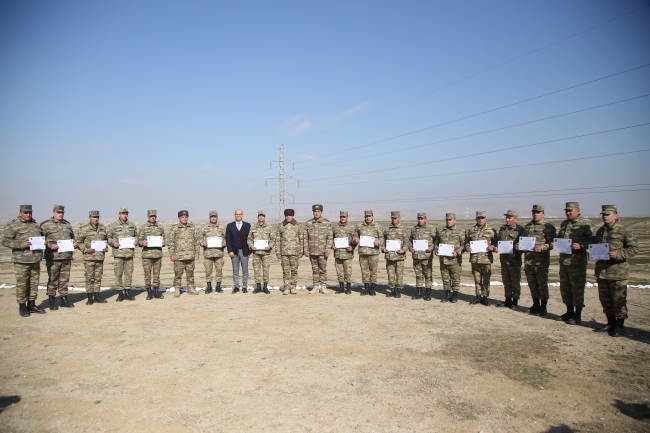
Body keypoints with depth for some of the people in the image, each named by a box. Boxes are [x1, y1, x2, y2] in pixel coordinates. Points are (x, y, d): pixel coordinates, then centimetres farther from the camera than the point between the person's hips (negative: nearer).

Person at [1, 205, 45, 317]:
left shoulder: (35, 224, 16)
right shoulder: (12, 225, -3)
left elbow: (42, 235, 28)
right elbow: (5, 241, -9)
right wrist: (21, 244, -20)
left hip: (36, 259, 6)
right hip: (21, 260, -6)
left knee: (34, 283, 11)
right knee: (21, 284, -1)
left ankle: (31, 304, 22)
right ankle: (22, 306, 10)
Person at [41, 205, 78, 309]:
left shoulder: (67, 225, 17)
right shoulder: (45, 225, 0)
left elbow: (72, 237, 25)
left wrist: (75, 243, 4)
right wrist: (50, 245, -20)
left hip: (67, 257, 5)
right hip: (53, 257, -5)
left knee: (64, 280, 10)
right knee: (52, 280, 1)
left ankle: (64, 299, 19)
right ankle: (52, 301, 11)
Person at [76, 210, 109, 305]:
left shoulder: (103, 228, 12)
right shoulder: (83, 229, -1)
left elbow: (106, 240, 23)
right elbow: (79, 242, 1)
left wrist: (106, 248, 6)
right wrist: (85, 249, -13)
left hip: (100, 257, 4)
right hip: (89, 257, -4)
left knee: (98, 277, 9)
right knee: (89, 278, 0)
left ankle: (96, 296, 17)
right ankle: (89, 298, 8)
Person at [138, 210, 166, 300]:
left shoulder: (160, 228, 11)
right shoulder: (143, 228, 3)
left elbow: (163, 239, 17)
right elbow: (139, 240, 3)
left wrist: (164, 242, -5)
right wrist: (143, 243, -18)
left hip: (158, 253, 2)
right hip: (147, 254, -2)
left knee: (157, 274, 7)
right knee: (148, 274, 1)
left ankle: (157, 291, 15)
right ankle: (149, 292, 10)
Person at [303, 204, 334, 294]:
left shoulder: (327, 223, 0)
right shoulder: (308, 224, 5)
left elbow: (330, 237, -3)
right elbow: (305, 238, 7)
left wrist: (327, 250, -10)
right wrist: (305, 251, 1)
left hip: (322, 251, -2)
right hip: (312, 251, 2)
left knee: (323, 269, 2)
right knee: (315, 269, 8)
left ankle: (323, 286, 12)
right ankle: (316, 287, 14)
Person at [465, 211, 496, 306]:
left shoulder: (491, 230, 2)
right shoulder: (470, 230, 9)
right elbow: (466, 241, 16)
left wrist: (492, 247, -13)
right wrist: (467, 247, -4)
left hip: (486, 259, -2)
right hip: (474, 258, 2)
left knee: (486, 279, 4)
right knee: (477, 279, 11)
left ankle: (486, 297, 15)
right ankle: (478, 296, 22)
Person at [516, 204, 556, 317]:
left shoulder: (548, 227, -3)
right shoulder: (527, 226, 14)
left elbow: (552, 243, -9)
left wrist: (542, 248, -24)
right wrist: (518, 245, 1)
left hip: (541, 261, -5)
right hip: (528, 260, 6)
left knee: (542, 284, 1)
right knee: (532, 284, 13)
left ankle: (543, 307, 12)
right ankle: (536, 305, 26)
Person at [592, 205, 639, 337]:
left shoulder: (625, 231, -8)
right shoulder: (600, 231, 13)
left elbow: (634, 248, -11)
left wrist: (618, 254, -23)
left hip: (618, 272, -7)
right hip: (601, 271, 7)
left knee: (619, 300, 1)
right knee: (605, 299, 13)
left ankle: (620, 326, 13)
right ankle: (611, 323, 26)